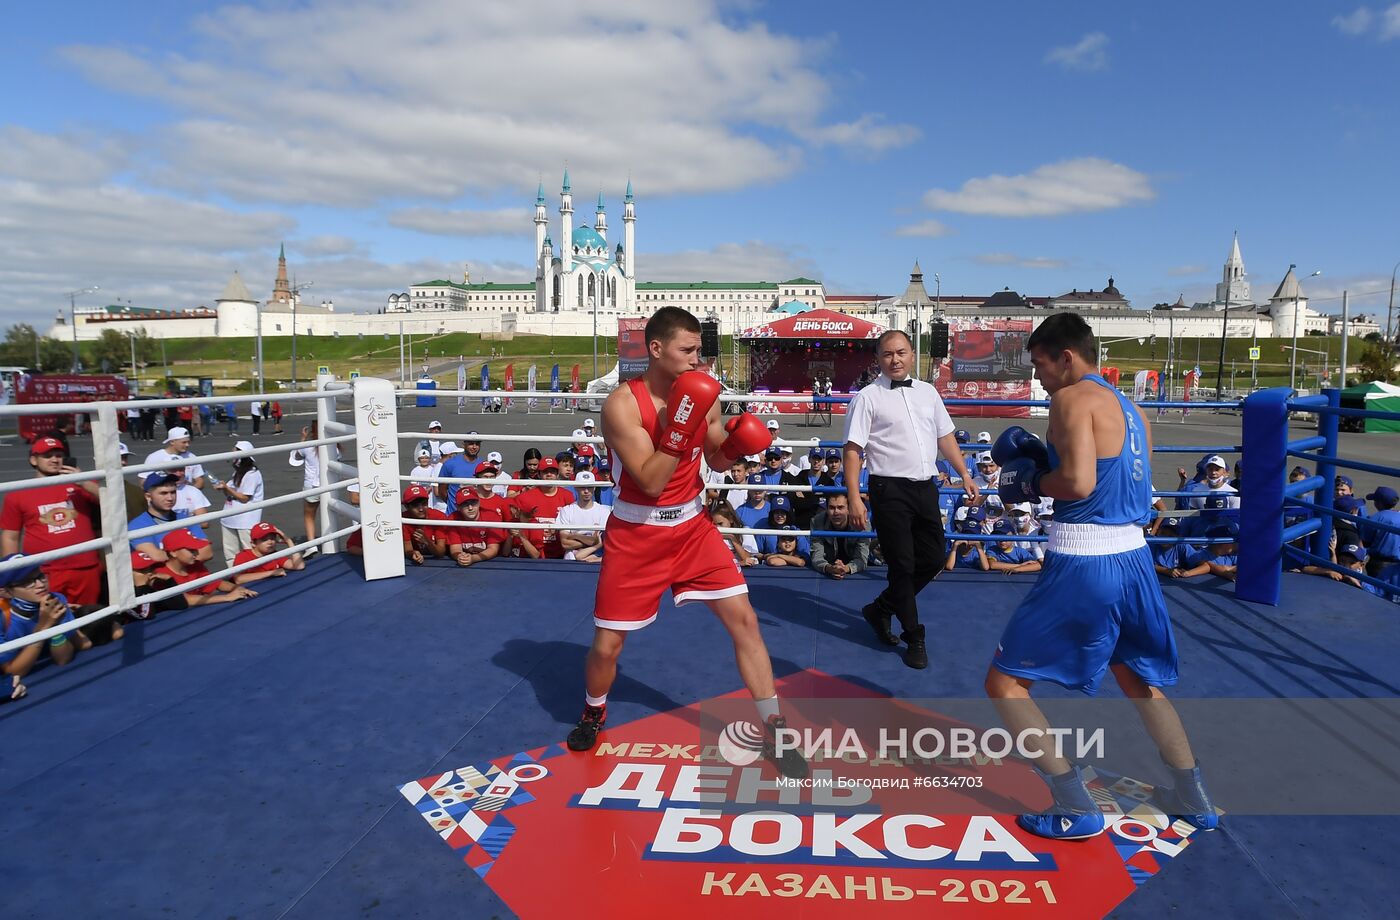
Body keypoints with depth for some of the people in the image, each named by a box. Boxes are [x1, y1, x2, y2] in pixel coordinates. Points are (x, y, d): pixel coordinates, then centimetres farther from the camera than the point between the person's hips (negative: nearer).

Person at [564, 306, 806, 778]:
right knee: (607, 645, 3)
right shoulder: (622, 404, -19)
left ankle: (774, 732, 11)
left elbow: (717, 460, 9)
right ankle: (593, 714, 37)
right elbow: (651, 481, -25)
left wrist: (735, 440, -12)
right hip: (636, 536, -4)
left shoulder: (700, 395, -4)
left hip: (692, 526, 4)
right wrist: (682, 427, -35)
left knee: (744, 619, -3)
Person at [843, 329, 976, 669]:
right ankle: (914, 638, 17)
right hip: (890, 489, -6)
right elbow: (853, 450, -9)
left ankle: (881, 609, 29)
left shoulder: (927, 392, 11)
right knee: (902, 565, 0)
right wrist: (854, 499, -16)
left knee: (933, 559, 10)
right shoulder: (868, 398, -5)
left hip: (926, 487, 6)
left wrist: (965, 475, 15)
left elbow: (945, 437, 20)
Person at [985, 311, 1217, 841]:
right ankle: (1192, 798, 38)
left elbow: (1078, 482, -23)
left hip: (1082, 567, -9)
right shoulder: (1130, 410, 16)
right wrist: (1041, 459, 16)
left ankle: (1075, 810, 4)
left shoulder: (1074, 398, -10)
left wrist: (1032, 481, -3)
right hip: (1134, 559, 9)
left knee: (1005, 684, 3)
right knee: (1140, 682, 30)